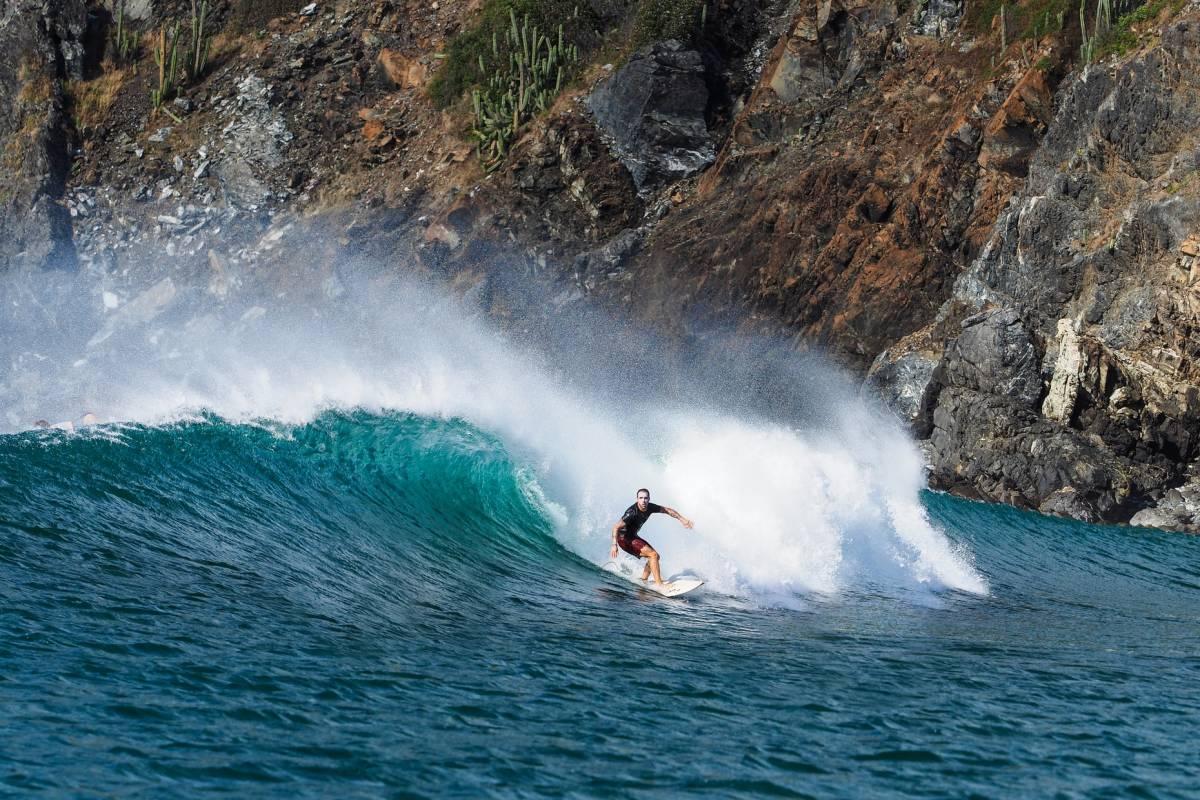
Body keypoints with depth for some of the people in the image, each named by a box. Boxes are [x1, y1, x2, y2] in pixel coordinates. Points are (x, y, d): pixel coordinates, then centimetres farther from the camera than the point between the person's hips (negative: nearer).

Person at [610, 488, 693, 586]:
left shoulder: (650, 507, -6)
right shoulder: (632, 512, -28)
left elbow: (667, 510, 9)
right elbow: (616, 527, -29)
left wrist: (682, 519, 7)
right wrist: (614, 545, -37)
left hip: (633, 536, 9)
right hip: (624, 539, -9)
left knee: (654, 557, 13)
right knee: (653, 555, -16)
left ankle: (643, 581, 14)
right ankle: (659, 584, -18)